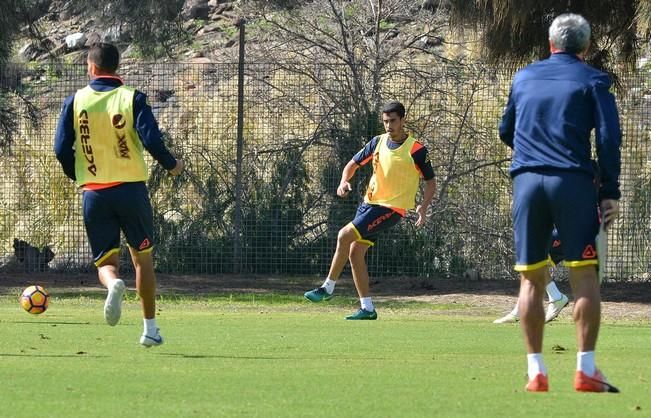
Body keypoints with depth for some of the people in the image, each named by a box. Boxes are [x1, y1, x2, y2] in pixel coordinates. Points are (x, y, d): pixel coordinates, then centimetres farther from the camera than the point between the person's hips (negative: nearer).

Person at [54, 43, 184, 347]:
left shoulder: (75, 101, 1)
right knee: (142, 257, 15)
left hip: (94, 193, 1)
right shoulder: (132, 98, -4)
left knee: (106, 261, 10)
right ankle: (150, 328, 15)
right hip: (131, 190, -1)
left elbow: (62, 149, -2)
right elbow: (151, 140, -14)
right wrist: (172, 166, 5)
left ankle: (113, 284, -27)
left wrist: (77, 176, 17)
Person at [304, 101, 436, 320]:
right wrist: (344, 181, -8)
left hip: (392, 208, -7)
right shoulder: (378, 142, 5)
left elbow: (430, 181, -4)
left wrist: (423, 207, -20)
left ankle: (328, 288, -8)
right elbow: (354, 163, 14)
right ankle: (367, 308, 9)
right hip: (369, 202, 7)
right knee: (355, 252, 3)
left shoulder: (416, 150, -11)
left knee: (345, 235, -19)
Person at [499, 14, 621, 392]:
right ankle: (586, 371, -9)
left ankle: (536, 372, 3)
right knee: (584, 276, -2)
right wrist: (611, 192, -2)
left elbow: (506, 132, 28)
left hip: (527, 180, 3)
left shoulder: (523, 77, 17)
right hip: (573, 181, -3)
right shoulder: (593, 80, 5)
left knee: (531, 279, 6)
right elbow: (609, 137, -4)